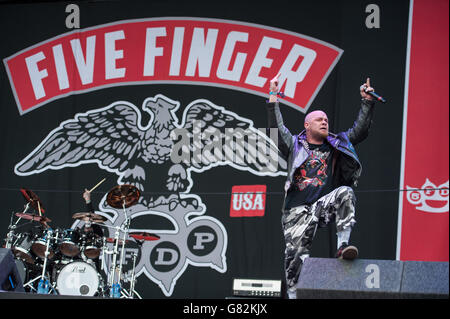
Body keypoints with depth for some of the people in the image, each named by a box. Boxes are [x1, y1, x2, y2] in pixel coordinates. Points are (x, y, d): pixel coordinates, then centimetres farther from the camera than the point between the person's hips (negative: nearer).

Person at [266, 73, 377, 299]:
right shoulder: (295, 145, 13)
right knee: (296, 254, -8)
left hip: (324, 204, 1)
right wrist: (274, 97, -4)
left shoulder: (337, 144, 19)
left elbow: (360, 130, 16)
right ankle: (293, 294, 4)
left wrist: (367, 101, 8)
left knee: (345, 193, -30)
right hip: (298, 209, -1)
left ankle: (343, 244, -33)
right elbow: (276, 128, 0)